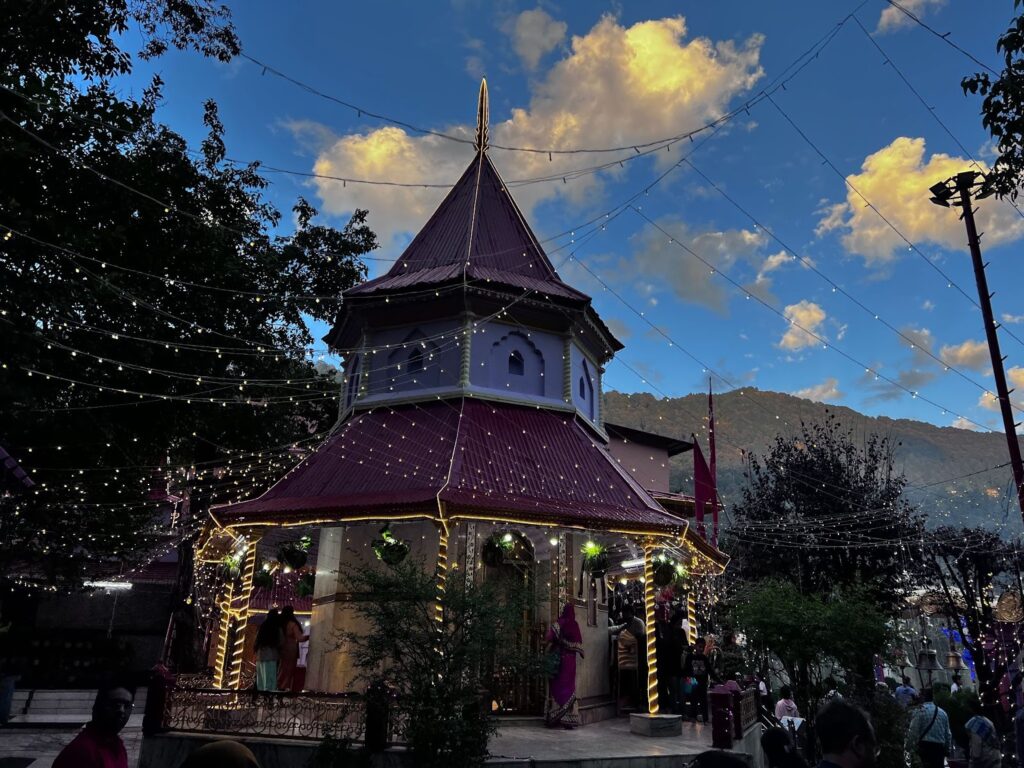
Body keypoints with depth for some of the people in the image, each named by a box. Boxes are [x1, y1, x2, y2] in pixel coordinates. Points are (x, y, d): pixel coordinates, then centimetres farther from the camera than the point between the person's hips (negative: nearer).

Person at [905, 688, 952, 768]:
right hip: (940, 746, 5)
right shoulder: (943, 712, 9)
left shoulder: (920, 711, -7)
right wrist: (947, 749, 23)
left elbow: (913, 731, -9)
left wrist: (909, 747, 1)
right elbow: (948, 733, 14)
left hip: (925, 745, -5)